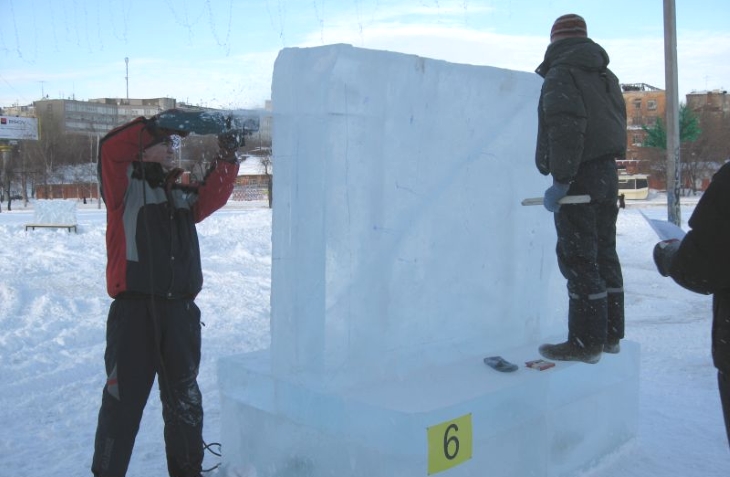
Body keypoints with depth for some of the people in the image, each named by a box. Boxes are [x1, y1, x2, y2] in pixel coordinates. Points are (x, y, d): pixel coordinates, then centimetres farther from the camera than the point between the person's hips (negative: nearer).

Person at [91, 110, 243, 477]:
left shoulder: (182, 195, 18)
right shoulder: (125, 186, 3)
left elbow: (214, 194, 2)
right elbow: (110, 149, -14)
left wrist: (226, 157, -10)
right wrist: (156, 124, -18)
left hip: (181, 311, 6)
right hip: (134, 310, -5)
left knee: (184, 399, 15)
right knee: (123, 399, -1)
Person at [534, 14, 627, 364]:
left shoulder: (560, 76, -9)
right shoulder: (606, 76, 18)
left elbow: (566, 131, -21)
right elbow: (618, 124, 18)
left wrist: (560, 180, -20)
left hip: (579, 178, -9)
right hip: (607, 174, 9)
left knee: (578, 259, -6)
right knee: (604, 254, 14)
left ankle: (586, 342, -3)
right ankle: (609, 334, 22)